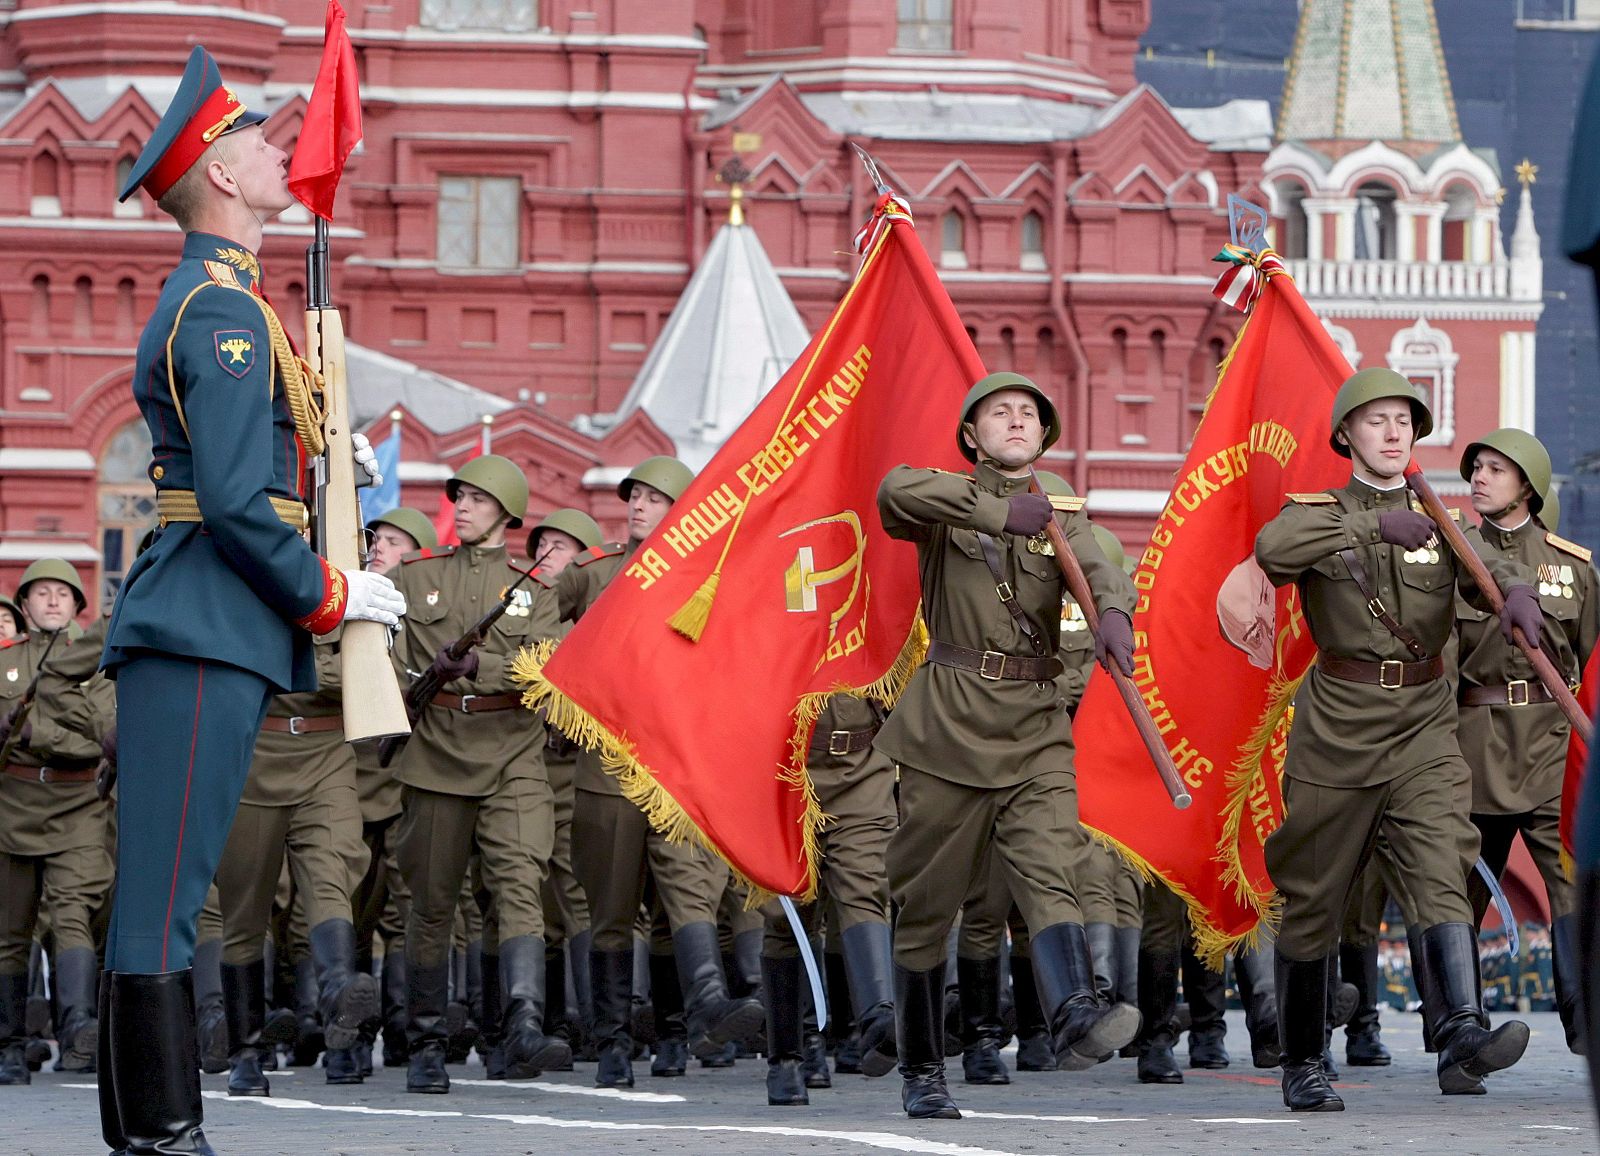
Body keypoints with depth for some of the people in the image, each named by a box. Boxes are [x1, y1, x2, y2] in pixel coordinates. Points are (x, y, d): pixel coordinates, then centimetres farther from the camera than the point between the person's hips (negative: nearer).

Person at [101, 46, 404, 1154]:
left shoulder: (208, 300, 21)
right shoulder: (225, 308, -11)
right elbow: (233, 500, -18)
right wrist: (329, 596, -7)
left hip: (201, 635, 11)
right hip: (208, 638, -11)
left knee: (161, 896, 9)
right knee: (165, 895, -11)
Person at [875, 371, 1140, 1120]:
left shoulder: (1060, 518, 13)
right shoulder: (944, 509, 4)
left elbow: (1101, 571, -9)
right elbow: (896, 490, -21)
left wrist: (1113, 614, -32)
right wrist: (999, 509, -24)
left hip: (1036, 727, 2)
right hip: (949, 720, -2)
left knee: (1050, 868, -19)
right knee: (927, 898, 4)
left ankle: (1075, 1019, -40)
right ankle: (921, 1073, 13)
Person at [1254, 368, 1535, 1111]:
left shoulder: (1440, 519, 12)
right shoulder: (1320, 514, 3)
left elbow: (1484, 567, -9)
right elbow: (1273, 549, -21)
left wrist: (1514, 589, -33)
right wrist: (1374, 524, -27)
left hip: (1424, 728, 1)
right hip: (1335, 728, -1)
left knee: (1441, 872, -19)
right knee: (1310, 902, 6)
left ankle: (1462, 1036, -35)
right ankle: (1301, 1066, 21)